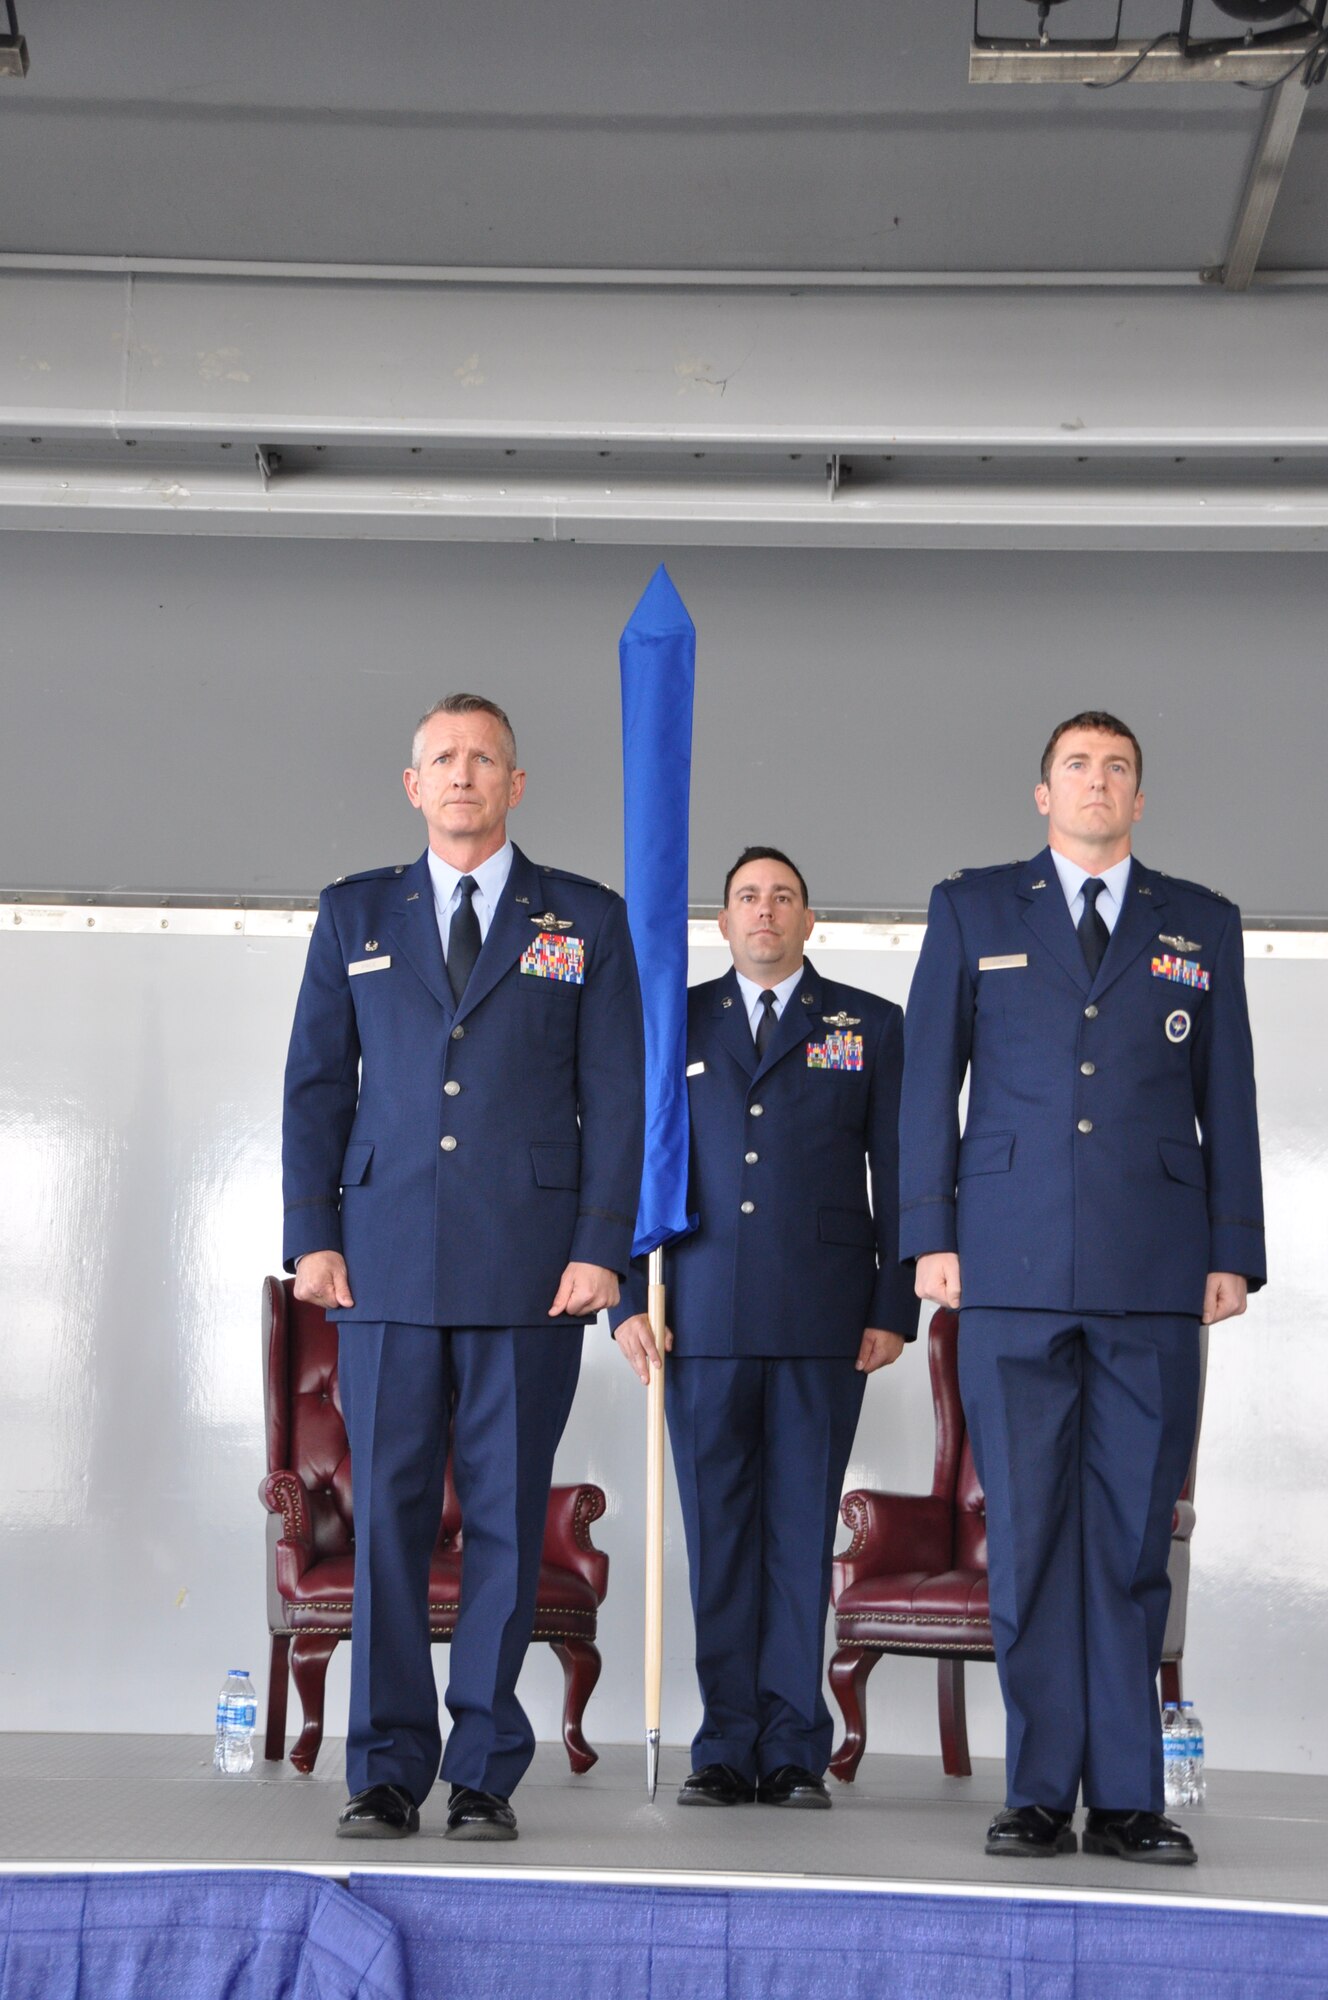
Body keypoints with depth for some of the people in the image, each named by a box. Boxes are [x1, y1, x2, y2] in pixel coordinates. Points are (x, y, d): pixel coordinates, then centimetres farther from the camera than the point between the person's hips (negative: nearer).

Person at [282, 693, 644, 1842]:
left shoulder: (587, 922, 9)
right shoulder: (355, 915, 14)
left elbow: (616, 1096, 5)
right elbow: (315, 1083, 12)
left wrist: (602, 1248, -5)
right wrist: (312, 1233, 1)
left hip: (530, 1267, -1)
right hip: (387, 1263, 1)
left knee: (508, 1519, 1)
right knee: (387, 1516, 0)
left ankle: (486, 1775, 9)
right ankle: (388, 1770, 8)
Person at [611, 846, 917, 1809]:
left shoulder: (872, 1025, 11)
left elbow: (898, 1175, 8)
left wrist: (896, 1307, 0)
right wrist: (627, 1298, 2)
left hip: (824, 1320, -1)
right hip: (703, 1318, 1)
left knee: (803, 1531, 0)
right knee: (717, 1532, 2)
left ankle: (795, 1754, 6)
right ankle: (728, 1749, 8)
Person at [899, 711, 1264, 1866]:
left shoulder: (1202, 928, 15)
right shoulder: (971, 912, 12)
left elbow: (1228, 1100, 12)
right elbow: (928, 1078, 8)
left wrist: (1234, 1251, 4)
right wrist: (931, 1237, 0)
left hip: (1154, 1273, 1)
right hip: (1014, 1269, -1)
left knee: (1134, 1537, 1)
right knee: (1027, 1533, 0)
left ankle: (1126, 1799, 6)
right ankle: (1041, 1795, 6)